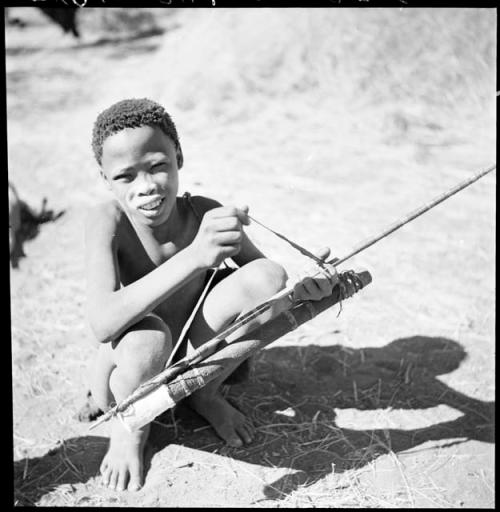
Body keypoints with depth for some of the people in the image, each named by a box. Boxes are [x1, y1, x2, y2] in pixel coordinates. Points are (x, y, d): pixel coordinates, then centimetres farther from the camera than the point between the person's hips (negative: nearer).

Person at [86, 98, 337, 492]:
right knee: (146, 338, -39)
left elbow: (269, 288, -5)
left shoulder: (206, 214, -16)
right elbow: (102, 324, -40)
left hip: (193, 360, 4)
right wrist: (194, 256, -50)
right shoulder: (108, 220, -25)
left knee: (267, 276, -17)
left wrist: (304, 288, -29)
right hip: (125, 373, -3)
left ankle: (207, 395, 7)